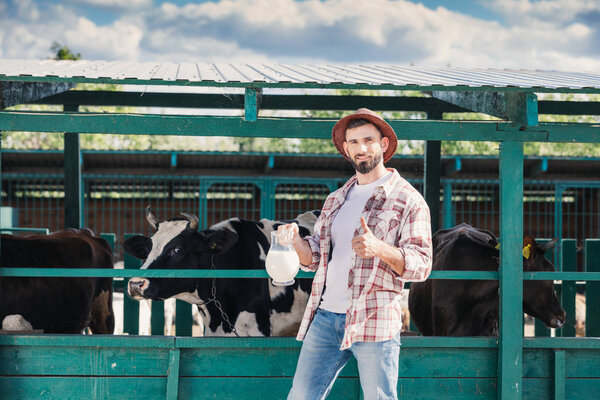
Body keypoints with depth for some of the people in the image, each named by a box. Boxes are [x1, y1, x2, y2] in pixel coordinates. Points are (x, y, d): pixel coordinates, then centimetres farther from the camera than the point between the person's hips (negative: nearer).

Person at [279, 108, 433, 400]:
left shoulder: (407, 200, 0)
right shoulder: (336, 200, 20)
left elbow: (421, 264, -8)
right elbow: (314, 257, 20)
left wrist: (379, 249, -26)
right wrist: (295, 241, -3)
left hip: (374, 321, -5)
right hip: (325, 316, 5)